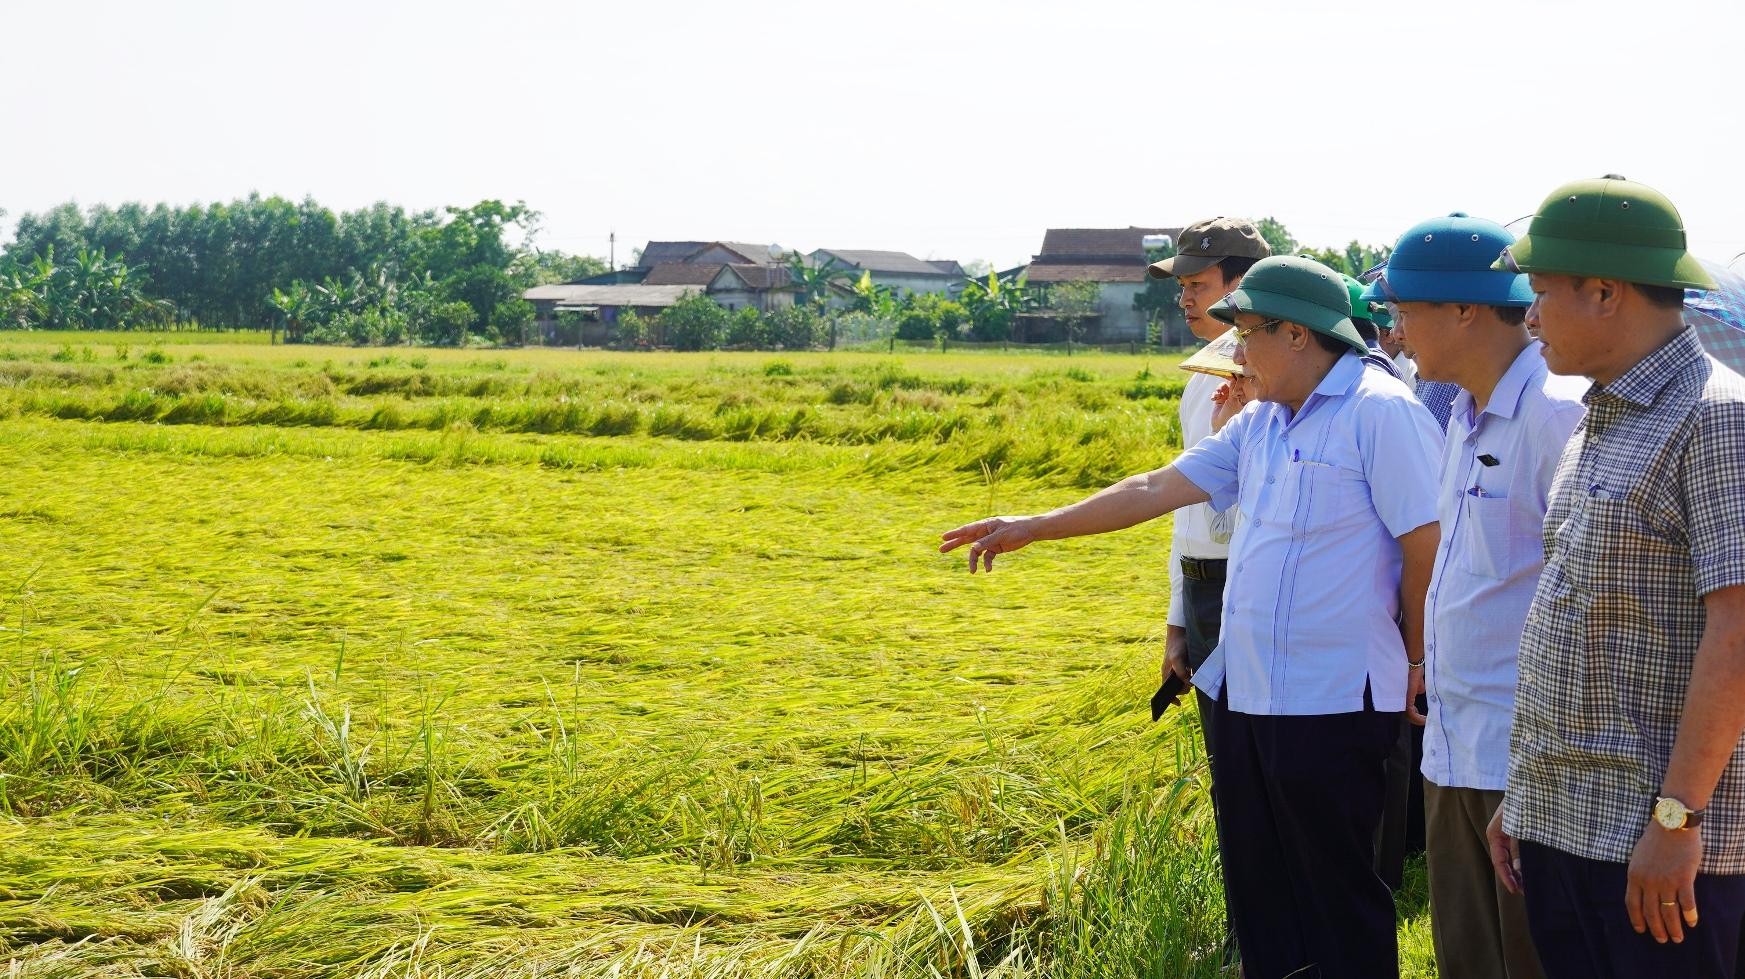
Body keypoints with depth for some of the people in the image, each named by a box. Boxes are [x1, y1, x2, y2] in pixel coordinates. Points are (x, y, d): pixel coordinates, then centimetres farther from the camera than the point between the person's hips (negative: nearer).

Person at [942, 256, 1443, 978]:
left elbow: (1427, 543, -14)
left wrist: (1417, 662, -7)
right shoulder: (1260, 422, 13)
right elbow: (1157, 488, 15)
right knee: (1257, 891, 16)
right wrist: (1032, 529, 14)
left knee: (1338, 898, 1)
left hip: (1331, 702, -9)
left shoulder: (1380, 412, -13)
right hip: (1246, 693, 9)